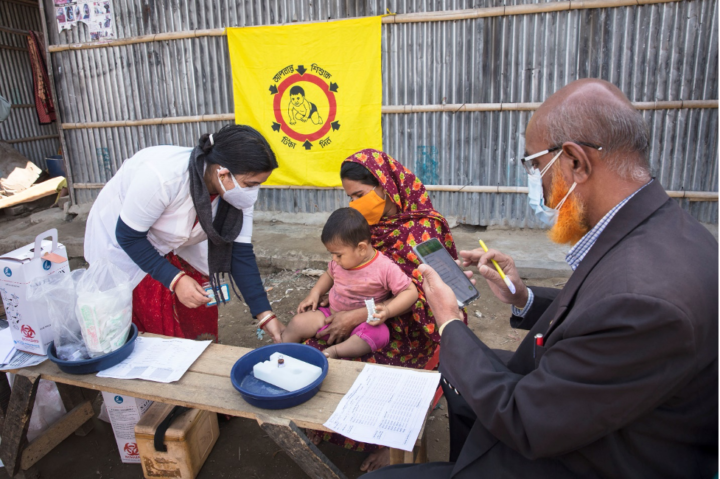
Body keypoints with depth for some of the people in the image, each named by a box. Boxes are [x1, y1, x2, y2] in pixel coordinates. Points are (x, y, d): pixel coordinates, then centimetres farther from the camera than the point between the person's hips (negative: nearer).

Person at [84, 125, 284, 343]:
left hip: (173, 246, 5)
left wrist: (265, 315, -18)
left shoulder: (238, 193, -21)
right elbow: (128, 236, -26)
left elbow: (241, 253, -16)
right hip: (121, 244, -5)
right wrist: (175, 279, -32)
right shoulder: (161, 176, -39)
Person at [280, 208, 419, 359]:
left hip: (362, 323, -5)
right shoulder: (339, 262, -2)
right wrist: (314, 293, 5)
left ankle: (334, 351, -34)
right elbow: (329, 274, 21)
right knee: (297, 323, -10)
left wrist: (388, 311, -29)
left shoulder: (384, 268, -19)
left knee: (378, 333, -37)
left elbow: (411, 292, -16)